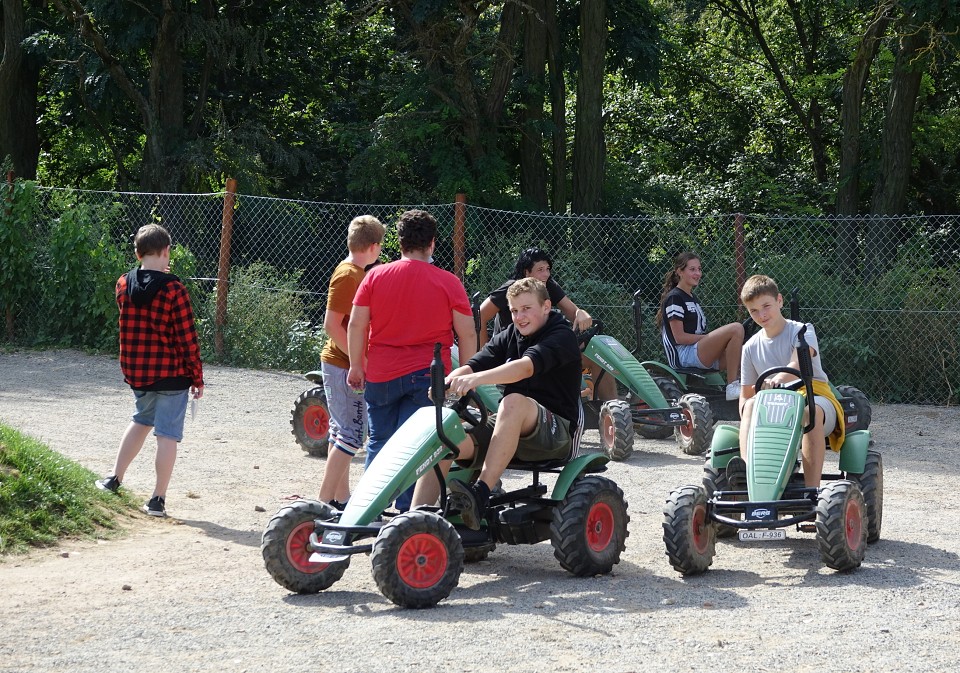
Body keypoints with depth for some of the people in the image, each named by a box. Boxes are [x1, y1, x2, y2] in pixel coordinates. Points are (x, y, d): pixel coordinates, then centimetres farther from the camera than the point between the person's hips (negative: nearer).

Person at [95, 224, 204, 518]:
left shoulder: (124, 285, 0)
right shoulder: (173, 289, -15)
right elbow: (187, 339, -13)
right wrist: (197, 377, -4)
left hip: (136, 372, 6)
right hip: (170, 374, -6)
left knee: (142, 420, 27)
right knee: (167, 435, 0)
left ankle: (114, 479, 31)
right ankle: (157, 500, 0)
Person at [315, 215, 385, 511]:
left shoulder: (356, 273, 13)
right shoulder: (347, 276, -17)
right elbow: (331, 325, -22)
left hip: (349, 364, 10)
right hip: (343, 365, -10)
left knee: (342, 433, 13)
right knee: (351, 434, -9)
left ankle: (341, 498, 20)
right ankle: (325, 502, -9)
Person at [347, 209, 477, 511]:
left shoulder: (376, 276, 0)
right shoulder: (449, 283, -3)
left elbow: (356, 325, 0)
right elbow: (467, 334, -3)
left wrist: (356, 366, 10)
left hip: (380, 376, 2)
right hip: (427, 375, -2)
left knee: (379, 442, 13)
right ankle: (406, 512, -2)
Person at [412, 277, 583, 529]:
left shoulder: (562, 337, -7)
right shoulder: (508, 337, 14)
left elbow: (525, 367, -27)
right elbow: (474, 365, -3)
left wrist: (476, 379, -43)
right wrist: (447, 383, -27)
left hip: (557, 431, -6)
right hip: (509, 430, 6)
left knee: (514, 401, -37)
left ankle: (480, 494, -45)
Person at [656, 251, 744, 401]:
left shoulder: (692, 298, 25)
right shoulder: (674, 298, -4)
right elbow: (679, 337, -12)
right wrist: (710, 337, -12)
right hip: (683, 355, -9)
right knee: (736, 328, -23)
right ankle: (732, 387, -24)